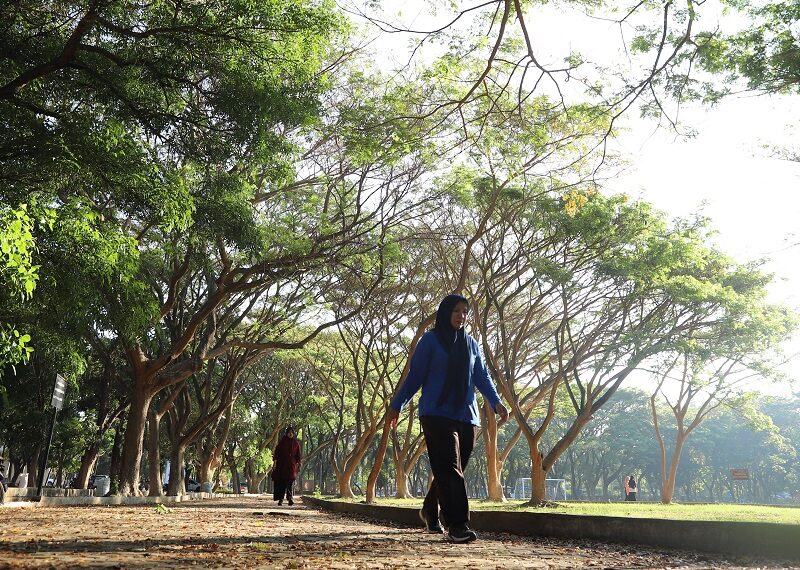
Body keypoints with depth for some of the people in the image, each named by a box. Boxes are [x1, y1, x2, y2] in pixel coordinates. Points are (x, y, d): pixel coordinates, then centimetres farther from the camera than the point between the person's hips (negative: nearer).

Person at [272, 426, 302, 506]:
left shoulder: (296, 443, 7)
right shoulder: (282, 441, 3)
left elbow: (298, 455, 9)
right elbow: (277, 452, 0)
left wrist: (298, 464, 1)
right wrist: (275, 463, -7)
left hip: (292, 465, 0)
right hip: (282, 464, 0)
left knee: (290, 482, -13)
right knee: (281, 482, 1)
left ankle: (290, 498, -20)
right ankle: (280, 499, 8)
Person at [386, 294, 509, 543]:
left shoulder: (470, 343, 15)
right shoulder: (430, 340, 2)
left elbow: (482, 377, 12)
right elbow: (415, 375, 3)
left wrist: (496, 402, -3)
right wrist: (396, 405, 0)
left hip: (466, 415, 5)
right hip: (437, 414, -5)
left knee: (450, 470, 9)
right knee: (450, 469, -14)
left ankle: (430, 512, 30)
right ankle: (457, 525, -16)